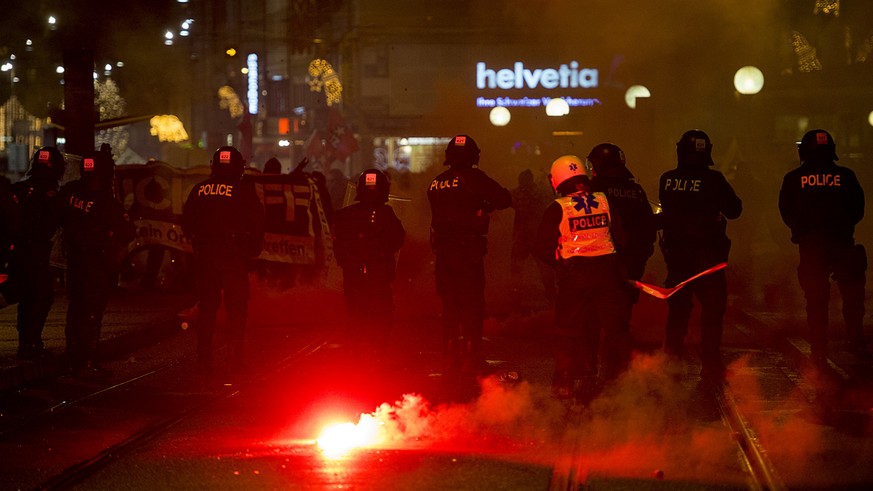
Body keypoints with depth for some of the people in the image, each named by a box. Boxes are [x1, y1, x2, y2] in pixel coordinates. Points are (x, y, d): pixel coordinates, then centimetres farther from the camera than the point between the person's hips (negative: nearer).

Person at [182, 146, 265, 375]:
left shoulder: (199, 189, 5)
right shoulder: (244, 189, -6)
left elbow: (186, 223, 10)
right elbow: (257, 223, -8)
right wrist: (253, 248, 7)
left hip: (204, 256, 3)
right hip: (234, 257, -3)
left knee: (207, 307, 11)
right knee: (236, 308, 5)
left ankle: (204, 360, 11)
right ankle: (235, 359, 1)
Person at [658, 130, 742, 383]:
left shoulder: (667, 180, -3)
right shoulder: (713, 180, -13)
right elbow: (734, 209, -4)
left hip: (675, 254, 4)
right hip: (707, 255, -4)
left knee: (677, 308, 16)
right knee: (712, 309, 5)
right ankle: (711, 366, 2)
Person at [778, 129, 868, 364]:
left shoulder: (794, 179, -1)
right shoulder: (845, 176, -1)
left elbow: (786, 212, 5)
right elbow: (858, 209, 6)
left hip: (810, 245, 1)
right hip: (842, 243, 0)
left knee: (816, 299, 5)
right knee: (852, 294, 13)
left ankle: (819, 351, 4)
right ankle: (856, 343, 11)